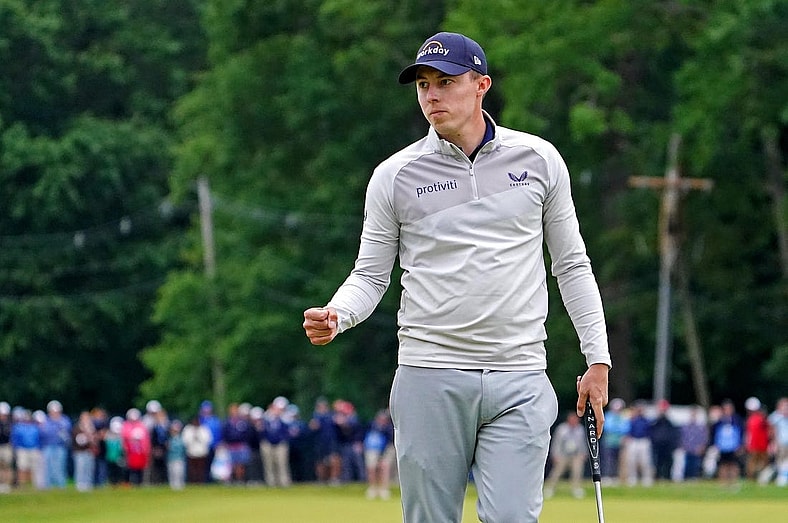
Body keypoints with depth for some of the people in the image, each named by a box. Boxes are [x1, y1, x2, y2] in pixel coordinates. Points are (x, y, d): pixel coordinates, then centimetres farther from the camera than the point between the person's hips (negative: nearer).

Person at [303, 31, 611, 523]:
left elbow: (571, 265, 12)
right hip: (430, 379, 0)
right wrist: (335, 317, -14)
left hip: (519, 379, 0)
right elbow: (371, 275, 8)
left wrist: (598, 358, 7)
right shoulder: (395, 175, 4)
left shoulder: (539, 159, 7)